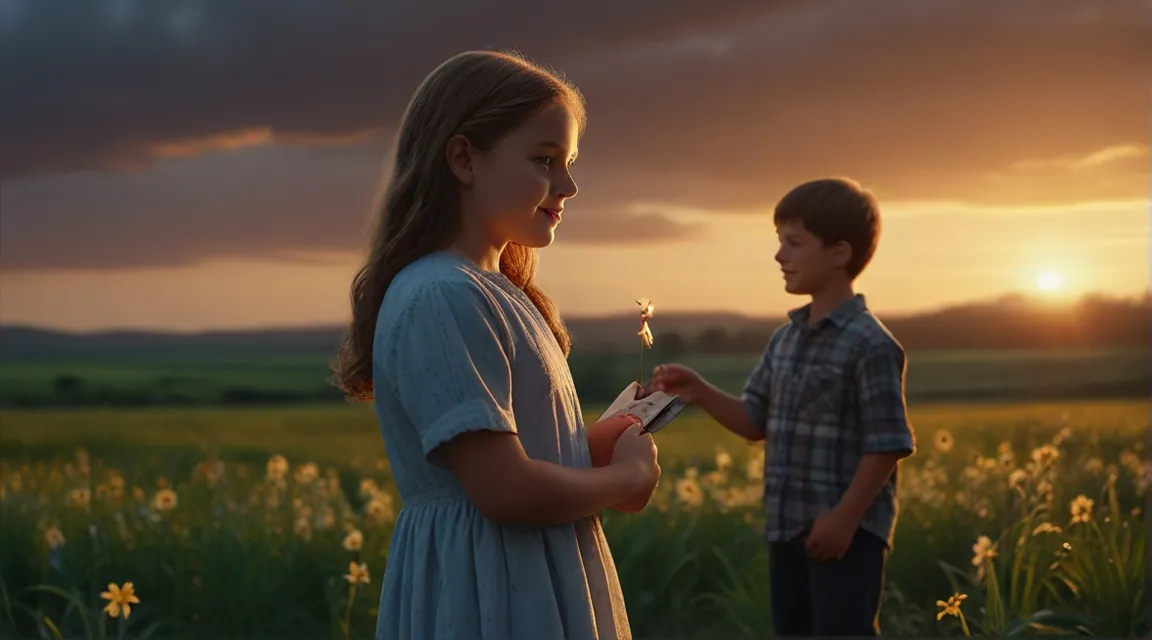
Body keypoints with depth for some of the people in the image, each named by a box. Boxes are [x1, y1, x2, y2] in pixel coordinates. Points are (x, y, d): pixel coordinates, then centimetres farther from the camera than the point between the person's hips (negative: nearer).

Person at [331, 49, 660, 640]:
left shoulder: (496, 295, 11)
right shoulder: (442, 299, -19)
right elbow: (507, 490, -24)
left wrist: (610, 449, 2)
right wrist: (628, 476, -8)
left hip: (534, 587, 9)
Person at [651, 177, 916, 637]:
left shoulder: (869, 344, -15)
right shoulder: (785, 338, 11)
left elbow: (887, 443, -17)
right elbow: (755, 421, 12)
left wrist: (844, 518, -20)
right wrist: (699, 392, -3)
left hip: (845, 530, -9)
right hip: (788, 529, 9)